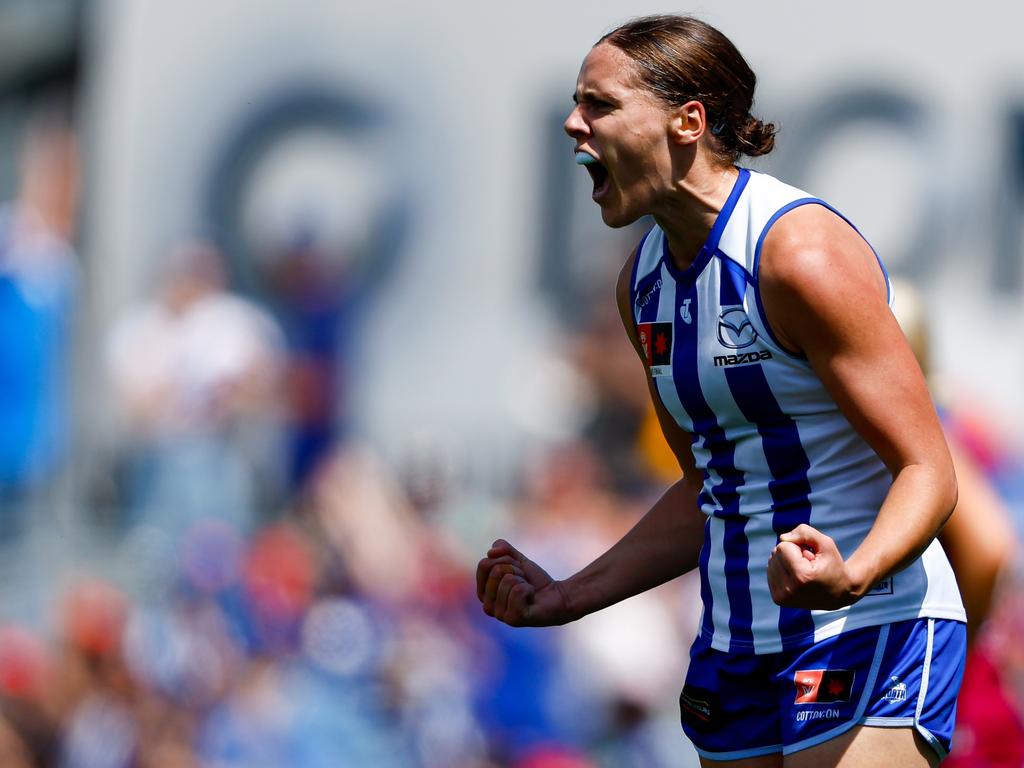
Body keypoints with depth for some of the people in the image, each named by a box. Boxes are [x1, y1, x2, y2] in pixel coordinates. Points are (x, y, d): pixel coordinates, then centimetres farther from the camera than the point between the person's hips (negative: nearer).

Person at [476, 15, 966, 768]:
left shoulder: (802, 252, -16)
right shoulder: (645, 280, 10)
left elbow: (928, 474, -17)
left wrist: (852, 577, -35)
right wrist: (568, 598, 15)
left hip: (872, 632, -8)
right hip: (736, 647, 8)